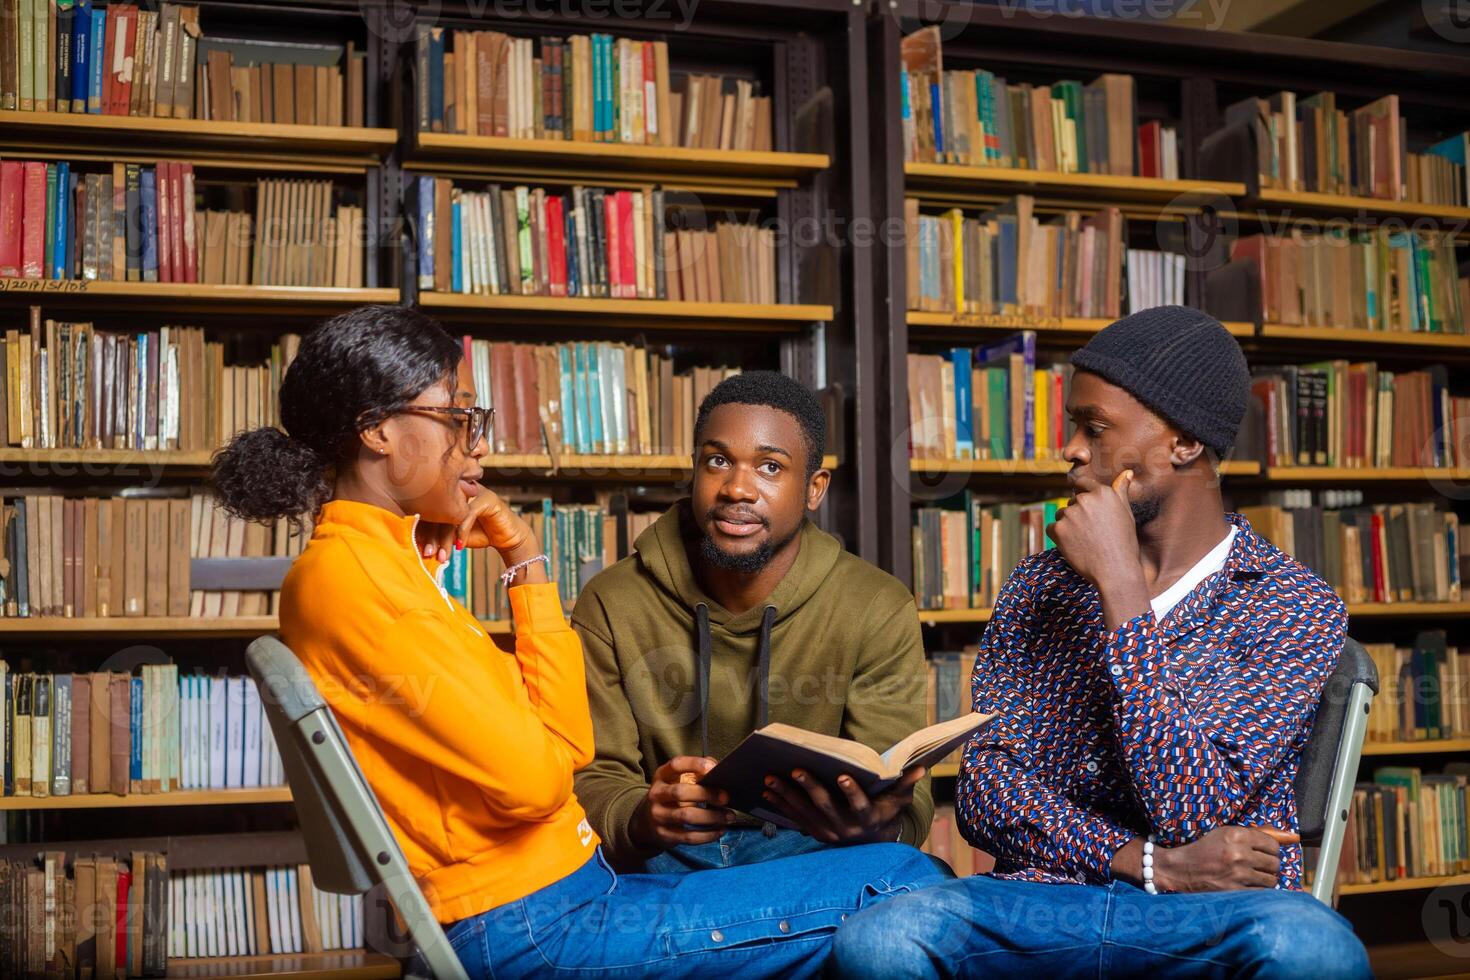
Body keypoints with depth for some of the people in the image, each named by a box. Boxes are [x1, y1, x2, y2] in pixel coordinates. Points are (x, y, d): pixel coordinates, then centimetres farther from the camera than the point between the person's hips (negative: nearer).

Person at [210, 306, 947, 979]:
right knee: (898, 888, -9)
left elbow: (565, 744, 12)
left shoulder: (383, 561, 15)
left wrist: (525, 566, 4)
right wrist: (528, 566, -11)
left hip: (561, 894, 10)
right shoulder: (346, 575, -14)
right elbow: (535, 776, -20)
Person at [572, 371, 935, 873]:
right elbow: (595, 780, -4)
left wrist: (879, 825, -34)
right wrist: (641, 822, -31)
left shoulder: (878, 611, -2)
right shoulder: (610, 606, 0)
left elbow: (906, 808, -7)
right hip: (664, 856, 1)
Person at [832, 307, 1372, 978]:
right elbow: (983, 789, 5)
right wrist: (1151, 863, -11)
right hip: (1042, 897, 1)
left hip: (1215, 915, -1)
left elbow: (1190, 812, -11)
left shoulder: (1295, 607, 1)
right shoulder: (1038, 587, 13)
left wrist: (1121, 585, -12)